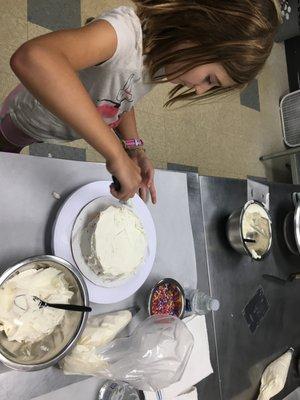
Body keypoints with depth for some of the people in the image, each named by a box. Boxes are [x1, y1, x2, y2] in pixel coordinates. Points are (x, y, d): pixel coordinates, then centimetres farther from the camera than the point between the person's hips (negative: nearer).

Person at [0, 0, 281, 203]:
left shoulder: (162, 60, -16)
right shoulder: (128, 29, -44)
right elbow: (32, 58, -62)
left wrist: (134, 147, -18)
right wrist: (116, 154, -60)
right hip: (26, 122, -5)